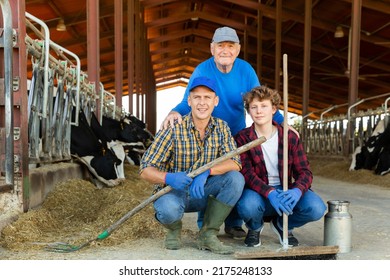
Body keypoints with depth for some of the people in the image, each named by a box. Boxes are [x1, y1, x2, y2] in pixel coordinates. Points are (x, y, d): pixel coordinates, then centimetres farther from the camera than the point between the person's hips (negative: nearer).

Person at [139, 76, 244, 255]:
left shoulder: (221, 128, -3)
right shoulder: (173, 129, -15)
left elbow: (235, 163, -15)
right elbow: (145, 169, -16)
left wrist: (206, 171, -34)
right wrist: (169, 178, -39)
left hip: (202, 192, 4)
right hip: (172, 191, -3)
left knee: (236, 178, -22)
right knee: (169, 209, -37)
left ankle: (208, 235, -10)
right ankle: (173, 229, 3)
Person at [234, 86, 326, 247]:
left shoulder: (290, 137, 0)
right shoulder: (242, 139, -6)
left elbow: (304, 172, -4)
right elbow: (247, 173, -17)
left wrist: (296, 191, -28)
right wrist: (270, 193, -35)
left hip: (286, 192, 2)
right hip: (259, 193, -2)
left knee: (316, 208, -25)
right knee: (248, 205, -37)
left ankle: (282, 225, 10)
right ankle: (255, 228, 4)